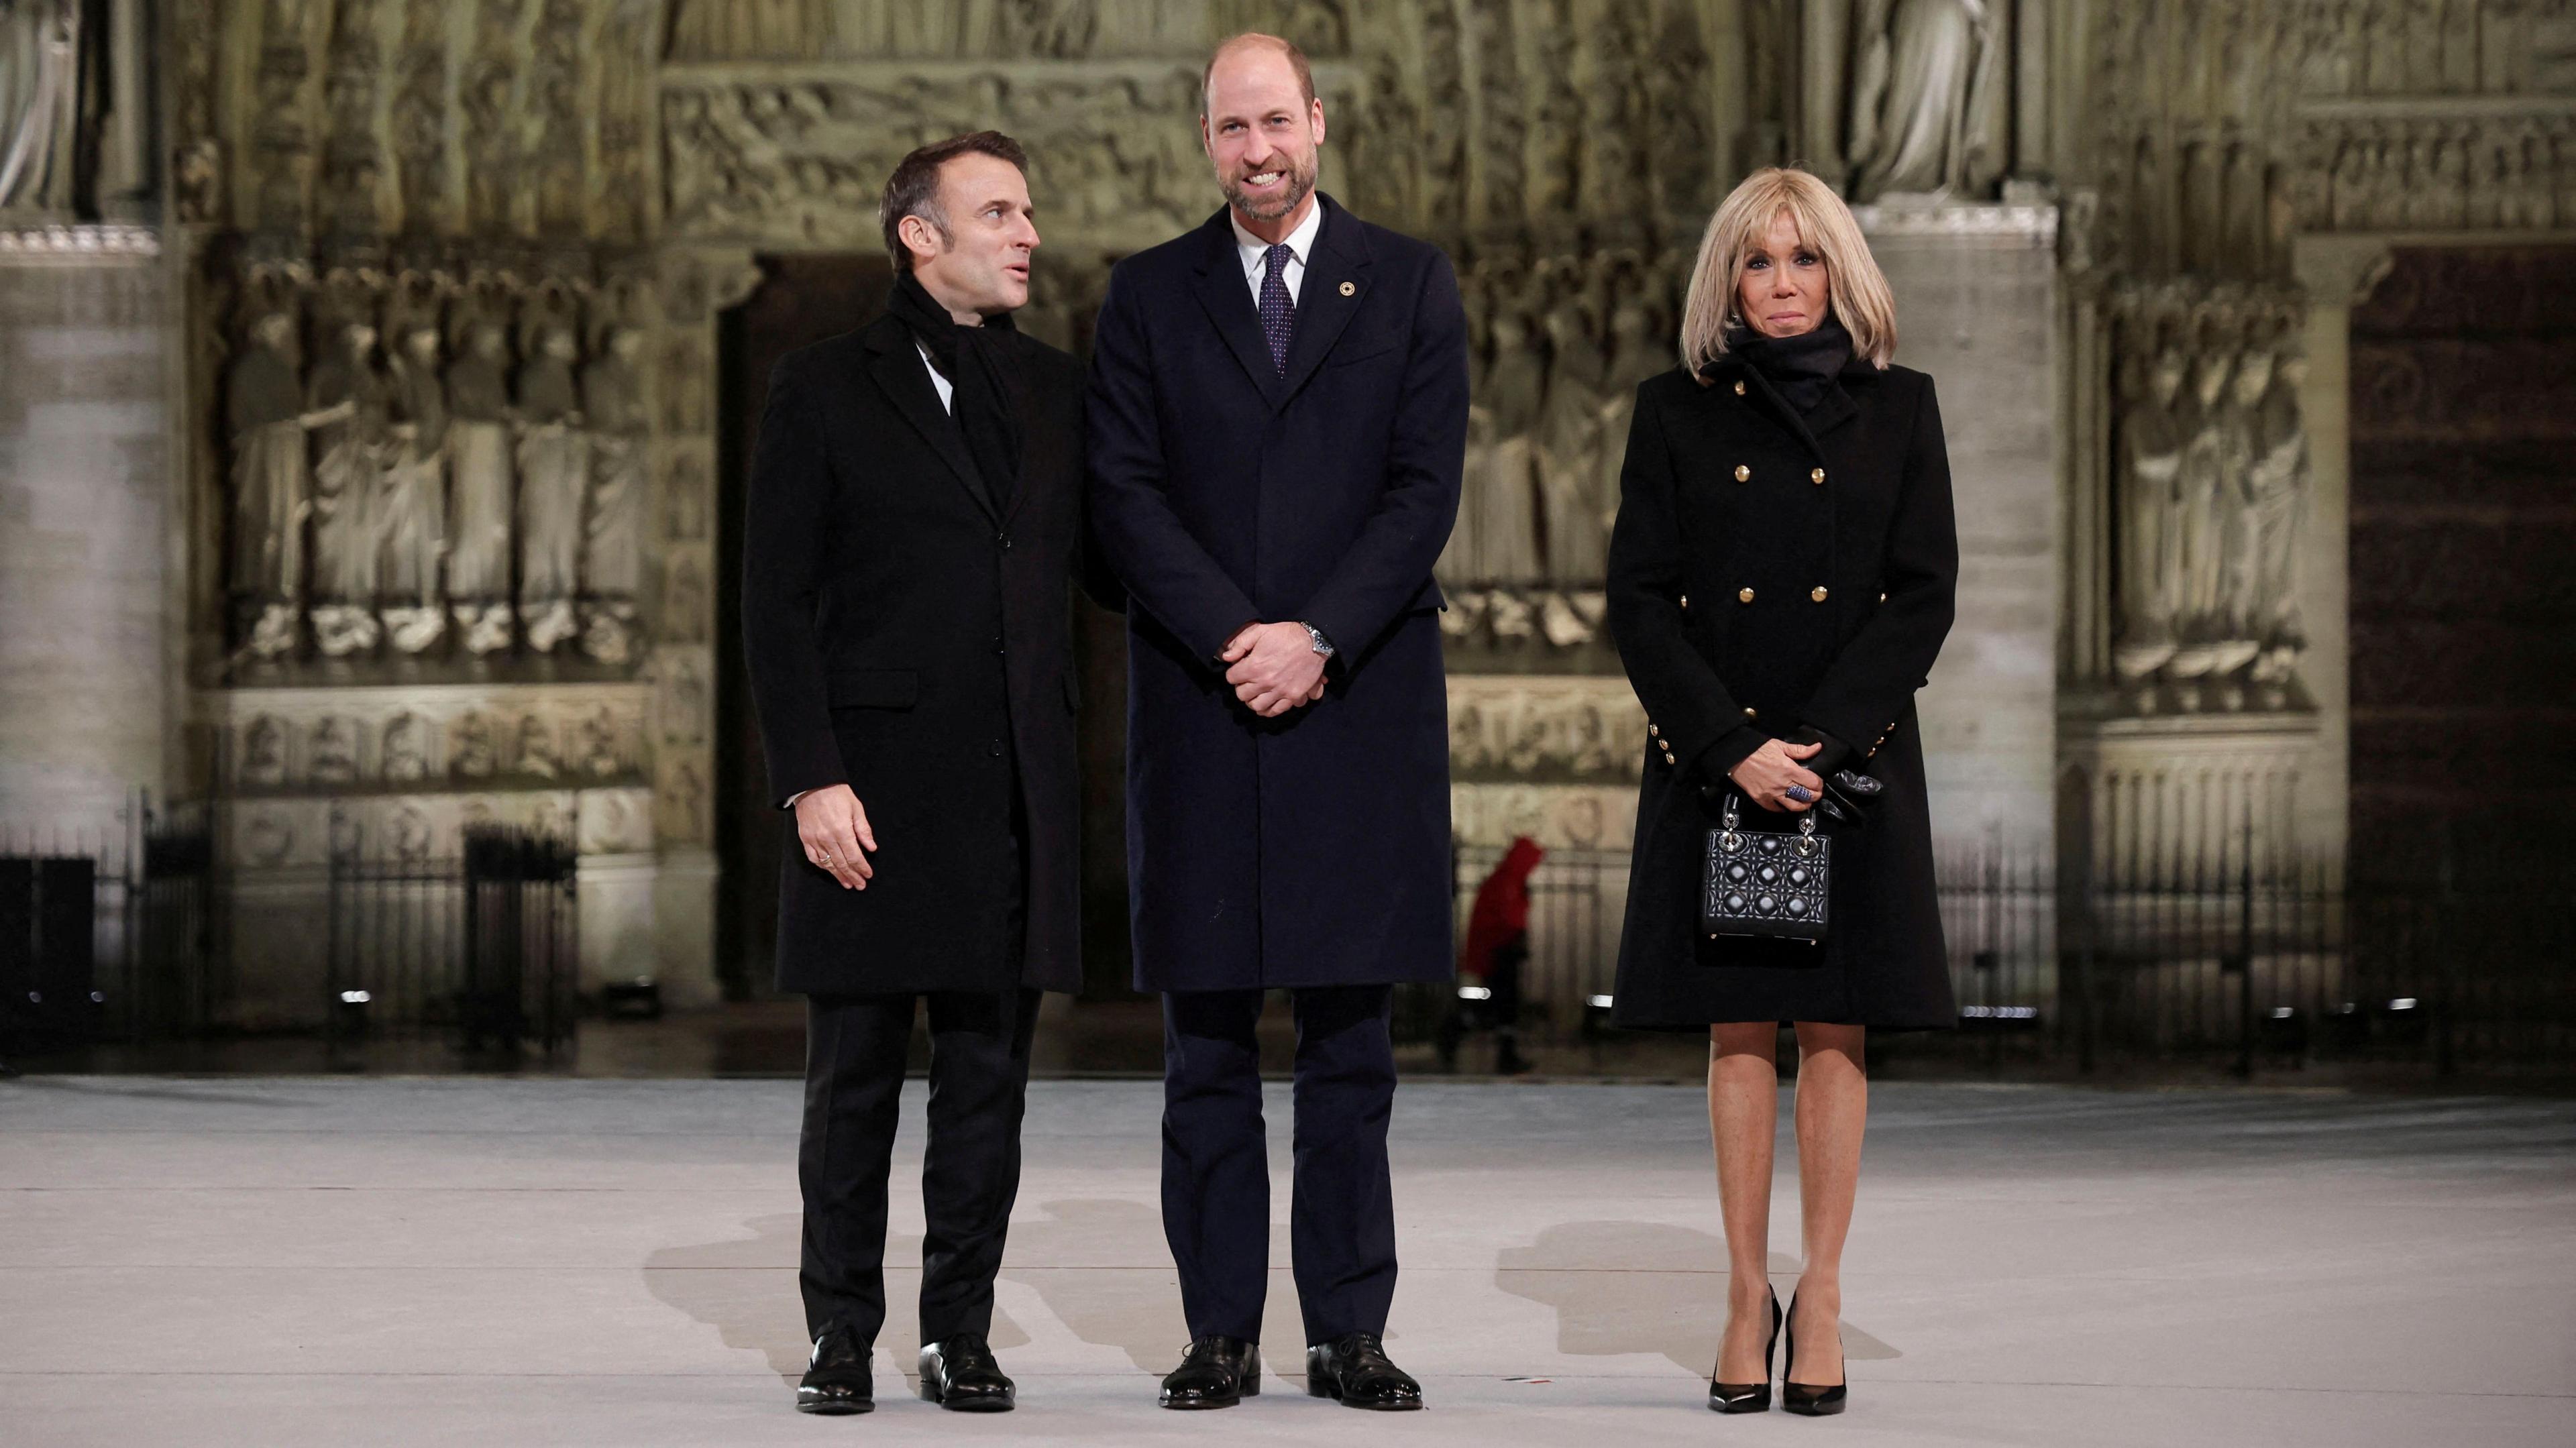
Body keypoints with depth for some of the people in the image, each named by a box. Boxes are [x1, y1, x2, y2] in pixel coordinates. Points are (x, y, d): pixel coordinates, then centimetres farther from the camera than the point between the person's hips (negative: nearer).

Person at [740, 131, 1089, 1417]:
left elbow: (1086, 560, 18)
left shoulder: (1053, 390, 13)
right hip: (874, 785, -3)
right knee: (855, 1075, 3)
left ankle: (961, 1333, 13)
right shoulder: (823, 393, 0)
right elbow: (777, 602, -3)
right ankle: (841, 1333, 12)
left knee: (988, 1074, 5)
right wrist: (810, 779, -11)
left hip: (1017, 790, 3)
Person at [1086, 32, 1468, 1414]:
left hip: (1360, 705, -1)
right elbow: (1125, 491, 1)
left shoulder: (1410, 285, 7)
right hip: (1197, 706, 1)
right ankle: (1221, 1331, 6)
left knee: (1350, 1041, 2)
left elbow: (1427, 485, 0)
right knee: (1206, 1048, 2)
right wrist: (1232, 639, -12)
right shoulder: (1148, 297, 9)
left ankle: (1348, 1329, 6)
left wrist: (1317, 638, -11)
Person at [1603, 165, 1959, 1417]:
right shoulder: (1675, 413, 5)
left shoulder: (1899, 409, 5)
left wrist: (1817, 741, -12)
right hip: (1714, 764, 0)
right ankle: (1747, 1293, 9)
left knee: (1834, 1029, 1)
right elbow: (1638, 601, 0)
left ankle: (1821, 1297, 7)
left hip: (1855, 760, 0)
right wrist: (1736, 747, -12)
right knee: (1738, 1030, 2)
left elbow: (1925, 595, -1)